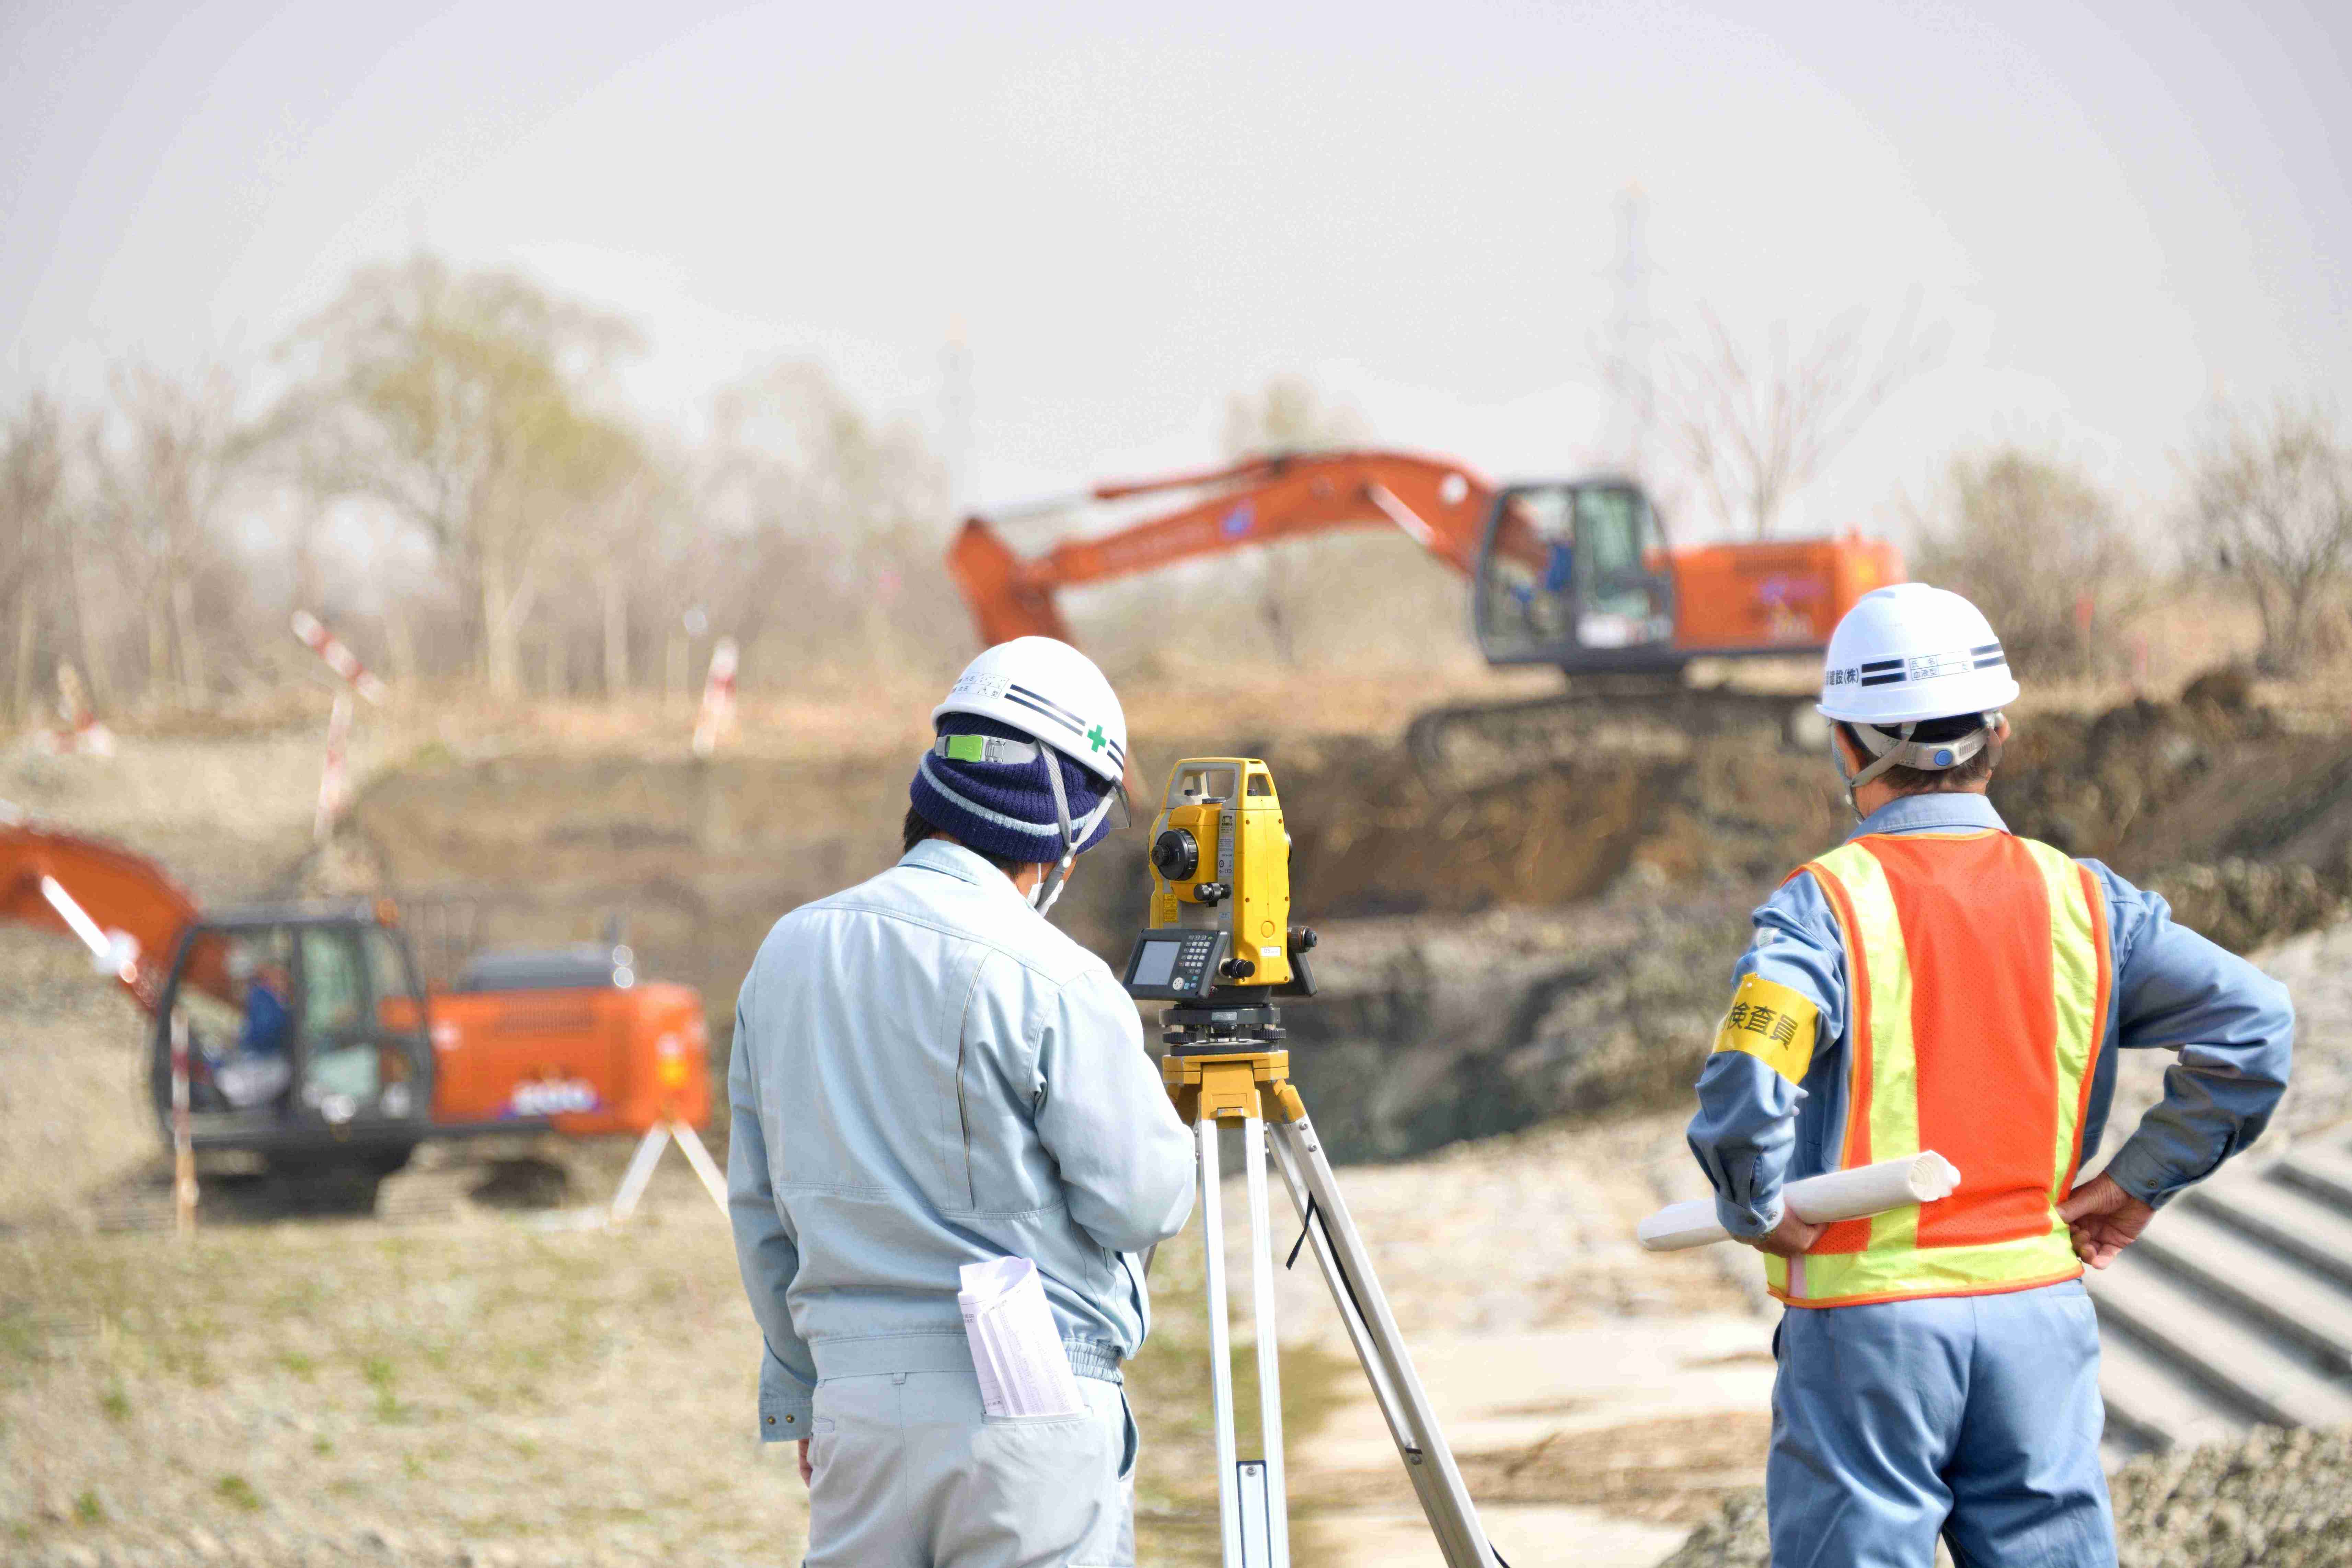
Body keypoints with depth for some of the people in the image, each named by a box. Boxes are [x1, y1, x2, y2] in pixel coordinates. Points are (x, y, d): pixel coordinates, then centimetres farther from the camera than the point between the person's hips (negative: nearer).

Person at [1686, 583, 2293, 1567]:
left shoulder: (1825, 907, -10)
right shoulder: (2080, 901, 3)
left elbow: (1744, 1091, -25)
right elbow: (2253, 1024, -2)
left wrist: (1758, 1214, -7)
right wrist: (2139, 1182, 5)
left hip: (1867, 1317, -3)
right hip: (2039, 1315, 3)